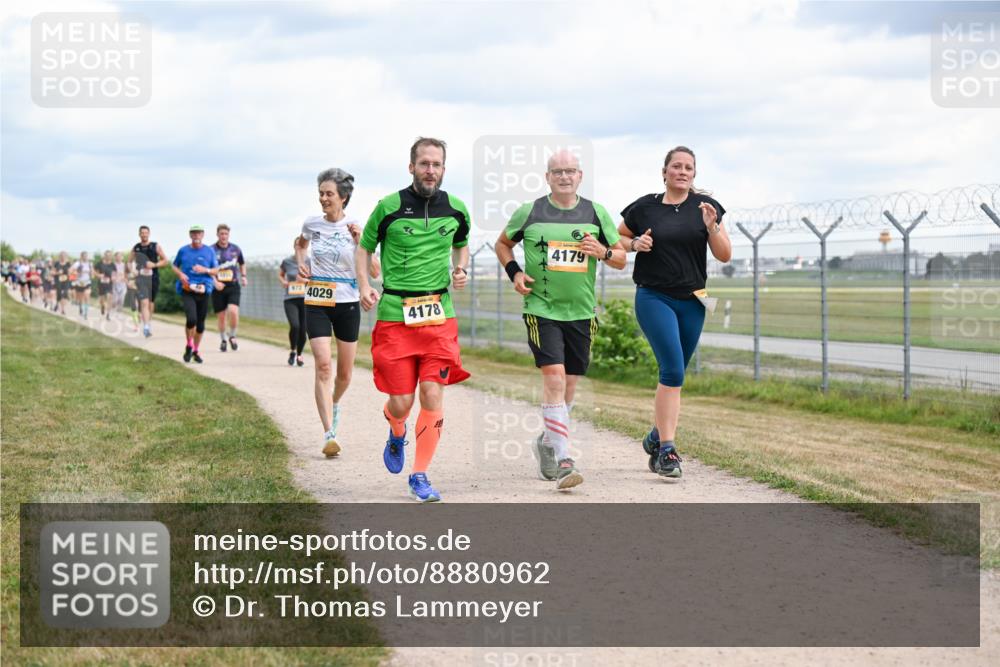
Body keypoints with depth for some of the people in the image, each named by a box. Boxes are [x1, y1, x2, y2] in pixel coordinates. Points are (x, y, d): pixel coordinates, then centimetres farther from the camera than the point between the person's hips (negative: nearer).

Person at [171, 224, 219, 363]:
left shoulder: (209, 251, 6)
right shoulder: (183, 251, 5)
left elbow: (216, 270, 10)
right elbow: (174, 265, 16)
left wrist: (205, 270, -11)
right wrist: (180, 274, -5)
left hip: (203, 290, 2)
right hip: (187, 290, -2)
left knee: (200, 323, 7)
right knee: (191, 319, -20)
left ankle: (195, 351, 25)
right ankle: (189, 346, 4)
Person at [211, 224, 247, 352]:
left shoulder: (235, 249, 7)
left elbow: (242, 264, 23)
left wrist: (243, 276, 7)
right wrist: (215, 282, -19)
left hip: (233, 285, 1)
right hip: (218, 287, -1)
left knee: (233, 311, -19)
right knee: (221, 316, 4)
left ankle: (232, 336, 3)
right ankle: (223, 340, 26)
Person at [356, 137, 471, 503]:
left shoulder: (456, 209, 5)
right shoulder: (389, 207, -3)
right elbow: (365, 247, 9)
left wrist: (461, 270, 4)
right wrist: (364, 285, -6)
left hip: (439, 315, 2)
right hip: (394, 313, -2)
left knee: (433, 396, -8)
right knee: (400, 401, -1)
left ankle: (420, 476, 6)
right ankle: (397, 433, 37)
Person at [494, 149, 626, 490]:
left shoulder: (596, 213, 6)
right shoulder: (529, 212, 1)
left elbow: (621, 259, 10)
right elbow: (502, 244, 16)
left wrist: (603, 252, -11)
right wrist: (514, 273, -1)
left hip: (581, 312, 3)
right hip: (541, 308, -3)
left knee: (569, 385, 10)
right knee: (554, 376, -17)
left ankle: (547, 443, 34)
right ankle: (563, 460, -20)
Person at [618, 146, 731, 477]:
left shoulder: (704, 207, 4)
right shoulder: (645, 207, 0)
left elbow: (725, 255, 1)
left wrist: (711, 227, -16)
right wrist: (635, 244, -6)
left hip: (692, 301, 3)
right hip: (654, 297, -3)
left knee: (674, 375, 11)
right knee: (673, 369, -18)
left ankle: (657, 436, 31)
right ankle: (667, 449, -17)